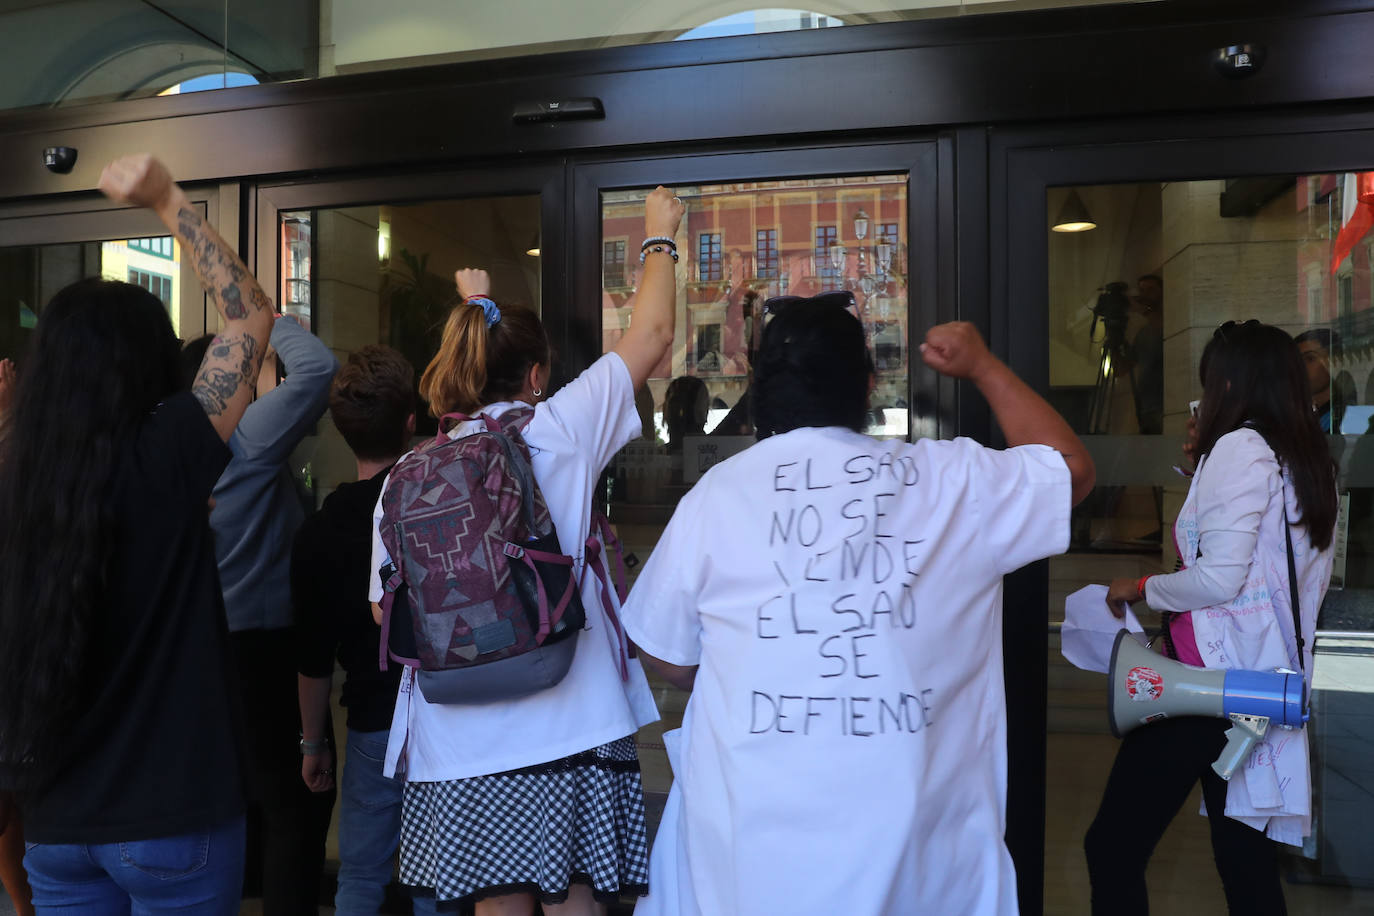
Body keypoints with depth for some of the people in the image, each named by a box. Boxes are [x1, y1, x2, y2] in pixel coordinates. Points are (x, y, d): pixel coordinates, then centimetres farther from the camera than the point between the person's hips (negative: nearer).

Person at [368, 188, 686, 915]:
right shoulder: (559, 432, -4)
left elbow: (387, 609, 9)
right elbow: (651, 334, 6)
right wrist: (659, 237, 22)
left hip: (461, 743, 3)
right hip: (570, 730, -2)